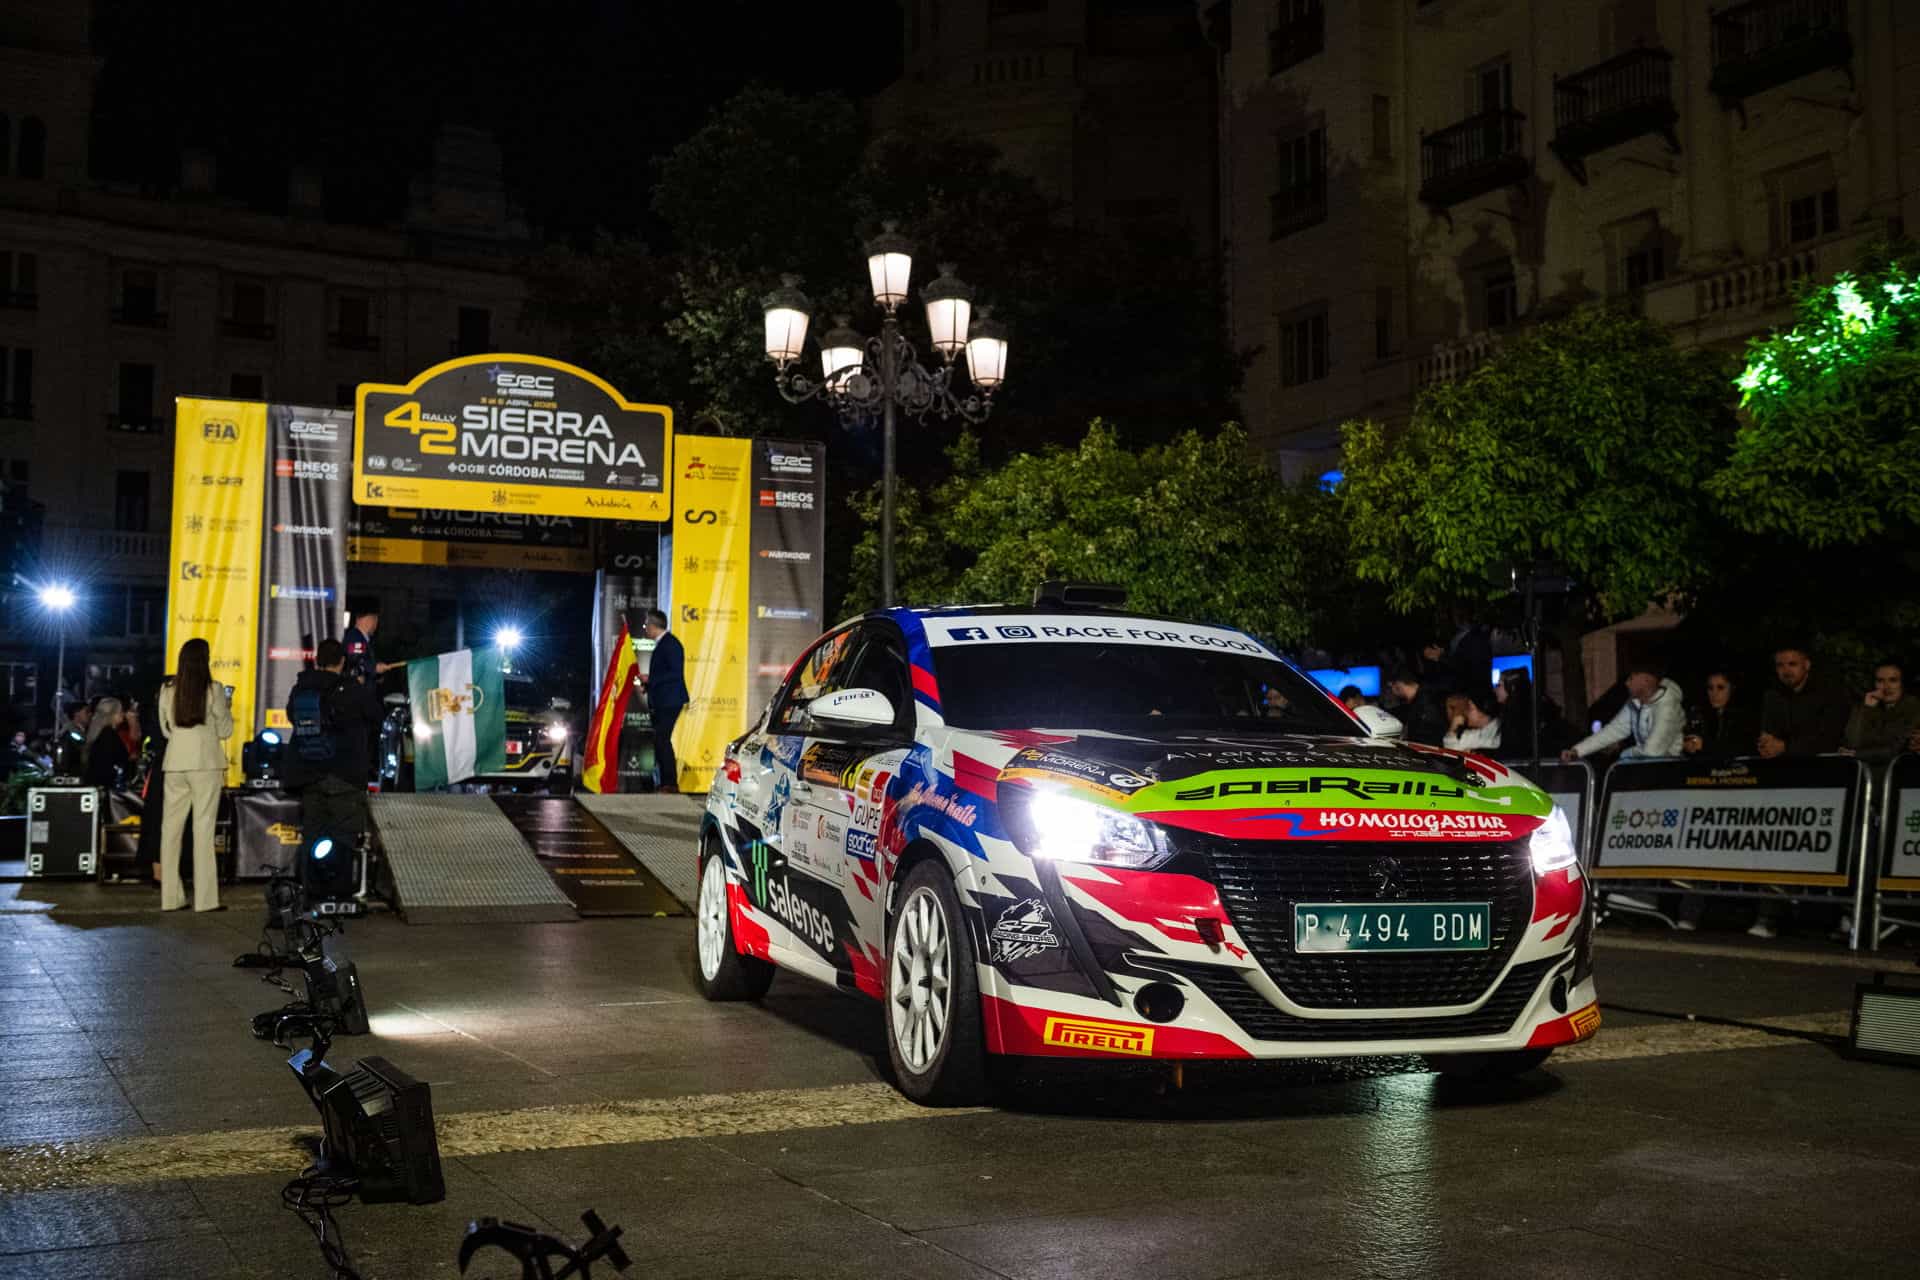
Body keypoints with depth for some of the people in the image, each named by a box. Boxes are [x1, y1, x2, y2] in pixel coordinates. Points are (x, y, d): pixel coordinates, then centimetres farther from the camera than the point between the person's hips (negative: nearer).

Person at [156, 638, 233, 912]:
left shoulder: (167, 690, 4)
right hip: (206, 763, -4)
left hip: (175, 763, 4)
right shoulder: (213, 690, -7)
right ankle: (205, 898, -4)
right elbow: (225, 731, -1)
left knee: (171, 827, 8)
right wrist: (226, 710, 16)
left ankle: (170, 897, 10)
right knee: (203, 828, -2)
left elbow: (165, 729, 14)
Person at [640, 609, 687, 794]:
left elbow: (676, 673, -21)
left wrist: (650, 680, -17)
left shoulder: (670, 643, -13)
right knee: (660, 741, 10)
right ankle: (665, 783, 15)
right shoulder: (661, 644, 17)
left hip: (670, 701, -10)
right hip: (660, 702, 10)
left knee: (662, 740, -13)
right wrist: (647, 684, 12)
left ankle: (671, 783, -11)